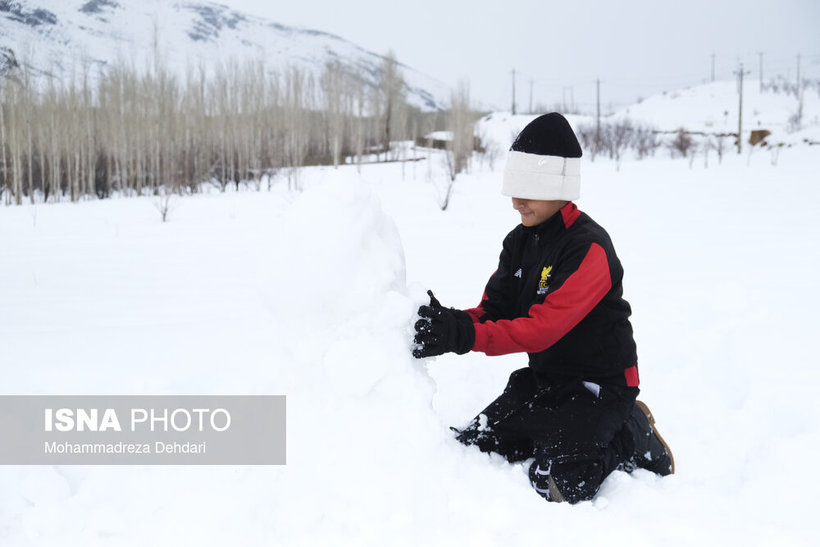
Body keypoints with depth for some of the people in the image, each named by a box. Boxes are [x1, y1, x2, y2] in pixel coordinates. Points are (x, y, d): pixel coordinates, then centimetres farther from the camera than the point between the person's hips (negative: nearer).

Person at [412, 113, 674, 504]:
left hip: (599, 384, -8)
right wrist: (447, 323, -23)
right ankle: (559, 432, 18)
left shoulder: (589, 248, -22)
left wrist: (463, 336, -39)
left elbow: (543, 328, -30)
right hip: (542, 379, 8)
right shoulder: (519, 241, 5)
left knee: (557, 484, -23)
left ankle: (630, 436, 4)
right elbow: (492, 311, 0)